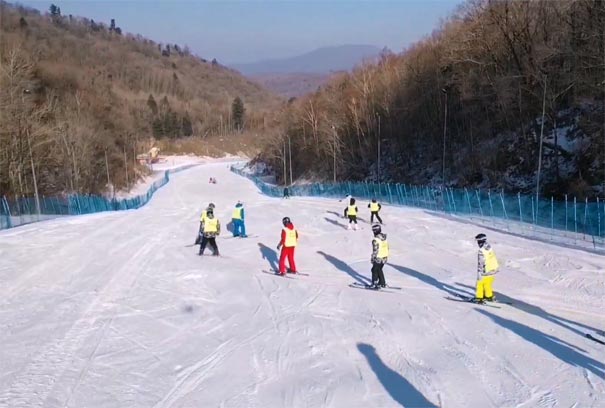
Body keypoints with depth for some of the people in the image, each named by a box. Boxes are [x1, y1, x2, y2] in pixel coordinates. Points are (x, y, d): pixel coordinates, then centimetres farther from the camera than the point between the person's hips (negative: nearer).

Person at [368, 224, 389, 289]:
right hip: (385, 258, 7)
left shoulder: (375, 240, -21)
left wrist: (372, 258, -9)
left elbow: (375, 251, -20)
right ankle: (382, 283, 27)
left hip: (378, 259, -7)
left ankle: (374, 284, 11)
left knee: (374, 270, 8)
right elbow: (387, 248, 12)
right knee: (379, 270, 22)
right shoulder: (385, 238, 4)